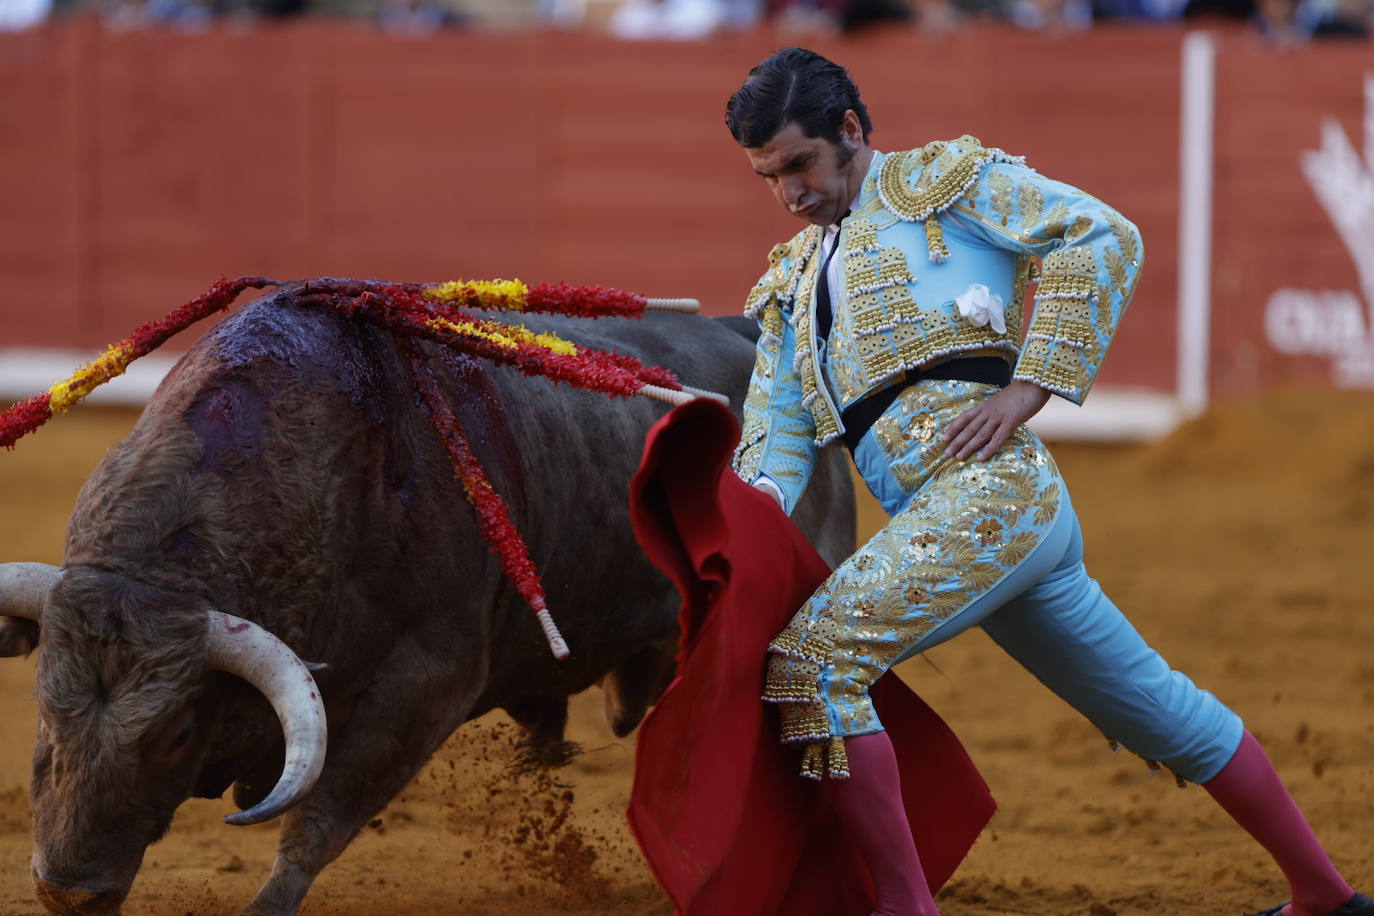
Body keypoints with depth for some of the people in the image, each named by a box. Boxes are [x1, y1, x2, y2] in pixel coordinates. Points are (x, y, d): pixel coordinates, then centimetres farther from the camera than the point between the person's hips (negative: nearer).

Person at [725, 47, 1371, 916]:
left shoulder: (939, 180, 4)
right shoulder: (791, 282, 25)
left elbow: (1105, 238, -6)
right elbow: (777, 430, 17)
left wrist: (1029, 386, -12)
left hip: (986, 488, -8)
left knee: (812, 657, -19)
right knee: (1160, 708, 16)